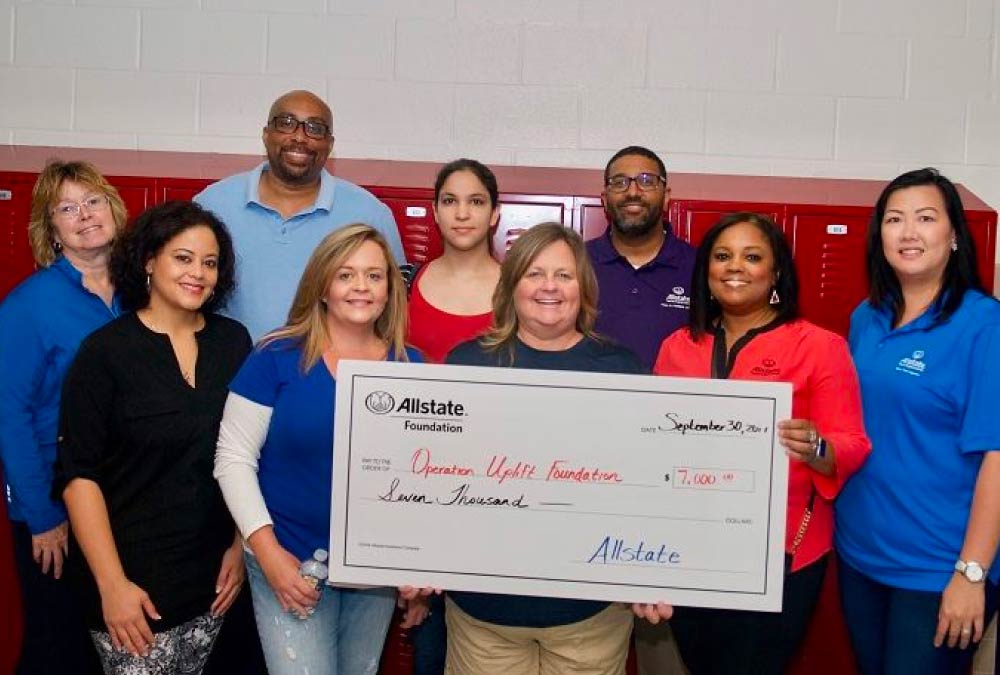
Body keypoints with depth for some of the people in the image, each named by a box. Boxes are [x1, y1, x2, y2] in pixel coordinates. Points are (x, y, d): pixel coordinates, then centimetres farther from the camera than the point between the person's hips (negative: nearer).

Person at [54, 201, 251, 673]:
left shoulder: (234, 343, 2)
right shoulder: (106, 351, -8)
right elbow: (78, 475, -10)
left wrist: (242, 544, 3)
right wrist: (112, 584, -13)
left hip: (211, 575, 4)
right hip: (134, 579, -3)